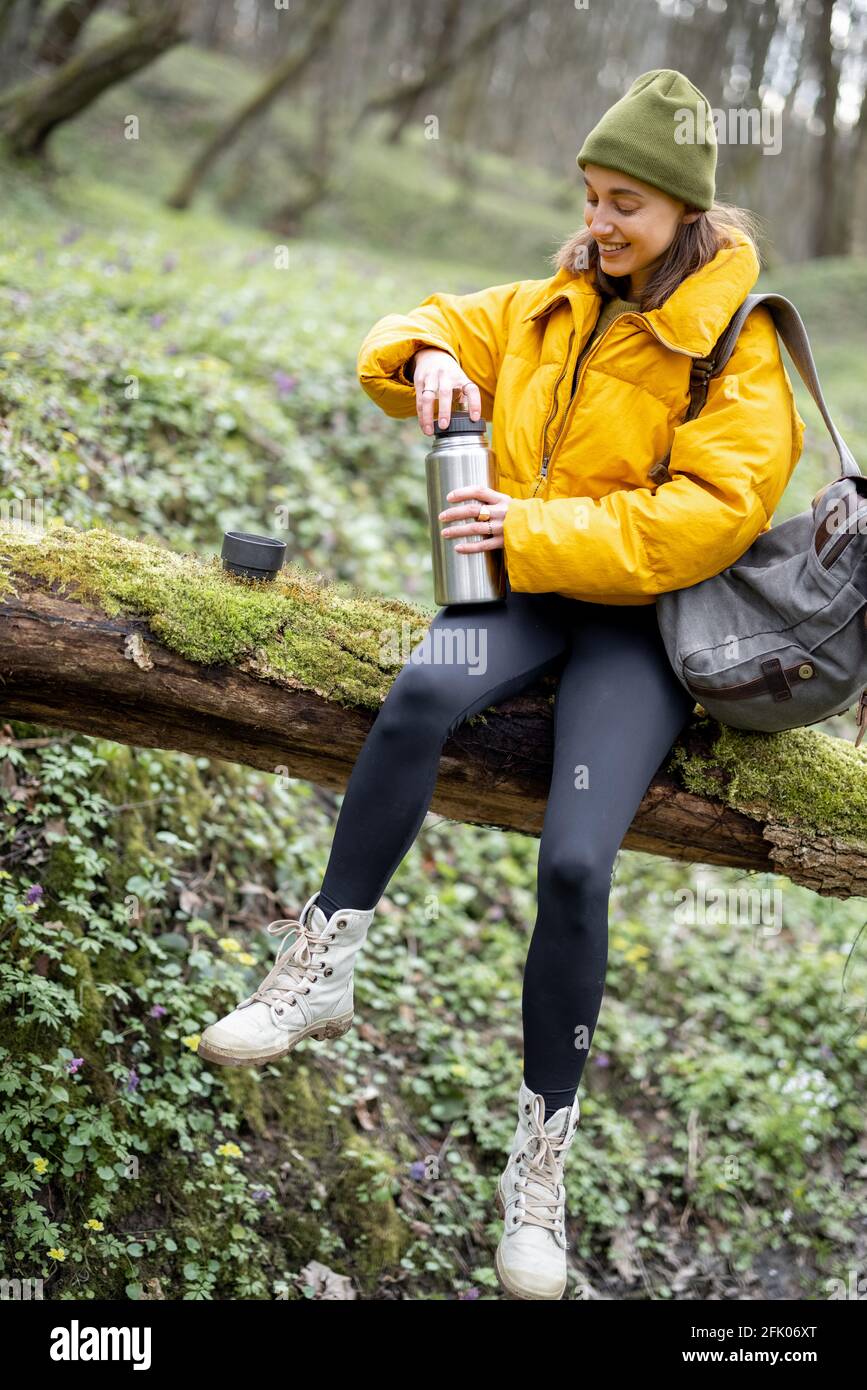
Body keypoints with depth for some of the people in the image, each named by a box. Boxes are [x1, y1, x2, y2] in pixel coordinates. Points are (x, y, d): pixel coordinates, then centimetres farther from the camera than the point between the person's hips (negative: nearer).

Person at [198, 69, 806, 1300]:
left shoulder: (739, 351, -5)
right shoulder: (550, 310, 12)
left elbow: (709, 513, -16)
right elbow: (402, 345, 17)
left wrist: (533, 531, -24)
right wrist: (430, 358, -10)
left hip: (646, 616, -4)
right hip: (530, 588, 4)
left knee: (576, 862, -24)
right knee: (422, 692, -34)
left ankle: (542, 1155, -8)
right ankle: (322, 970, -24)